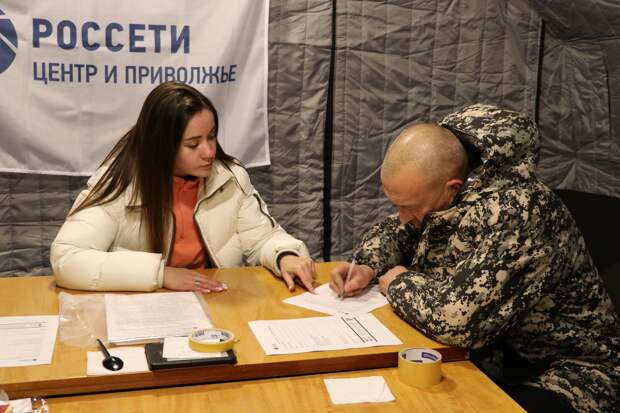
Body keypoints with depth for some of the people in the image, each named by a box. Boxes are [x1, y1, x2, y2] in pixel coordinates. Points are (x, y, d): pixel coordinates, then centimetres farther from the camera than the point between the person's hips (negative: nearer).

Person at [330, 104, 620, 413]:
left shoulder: (515, 211, -30)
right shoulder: (438, 195, -5)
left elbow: (459, 319, -40)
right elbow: (393, 232, 14)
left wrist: (399, 283, -20)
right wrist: (368, 267, -8)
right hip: (483, 355, 7)